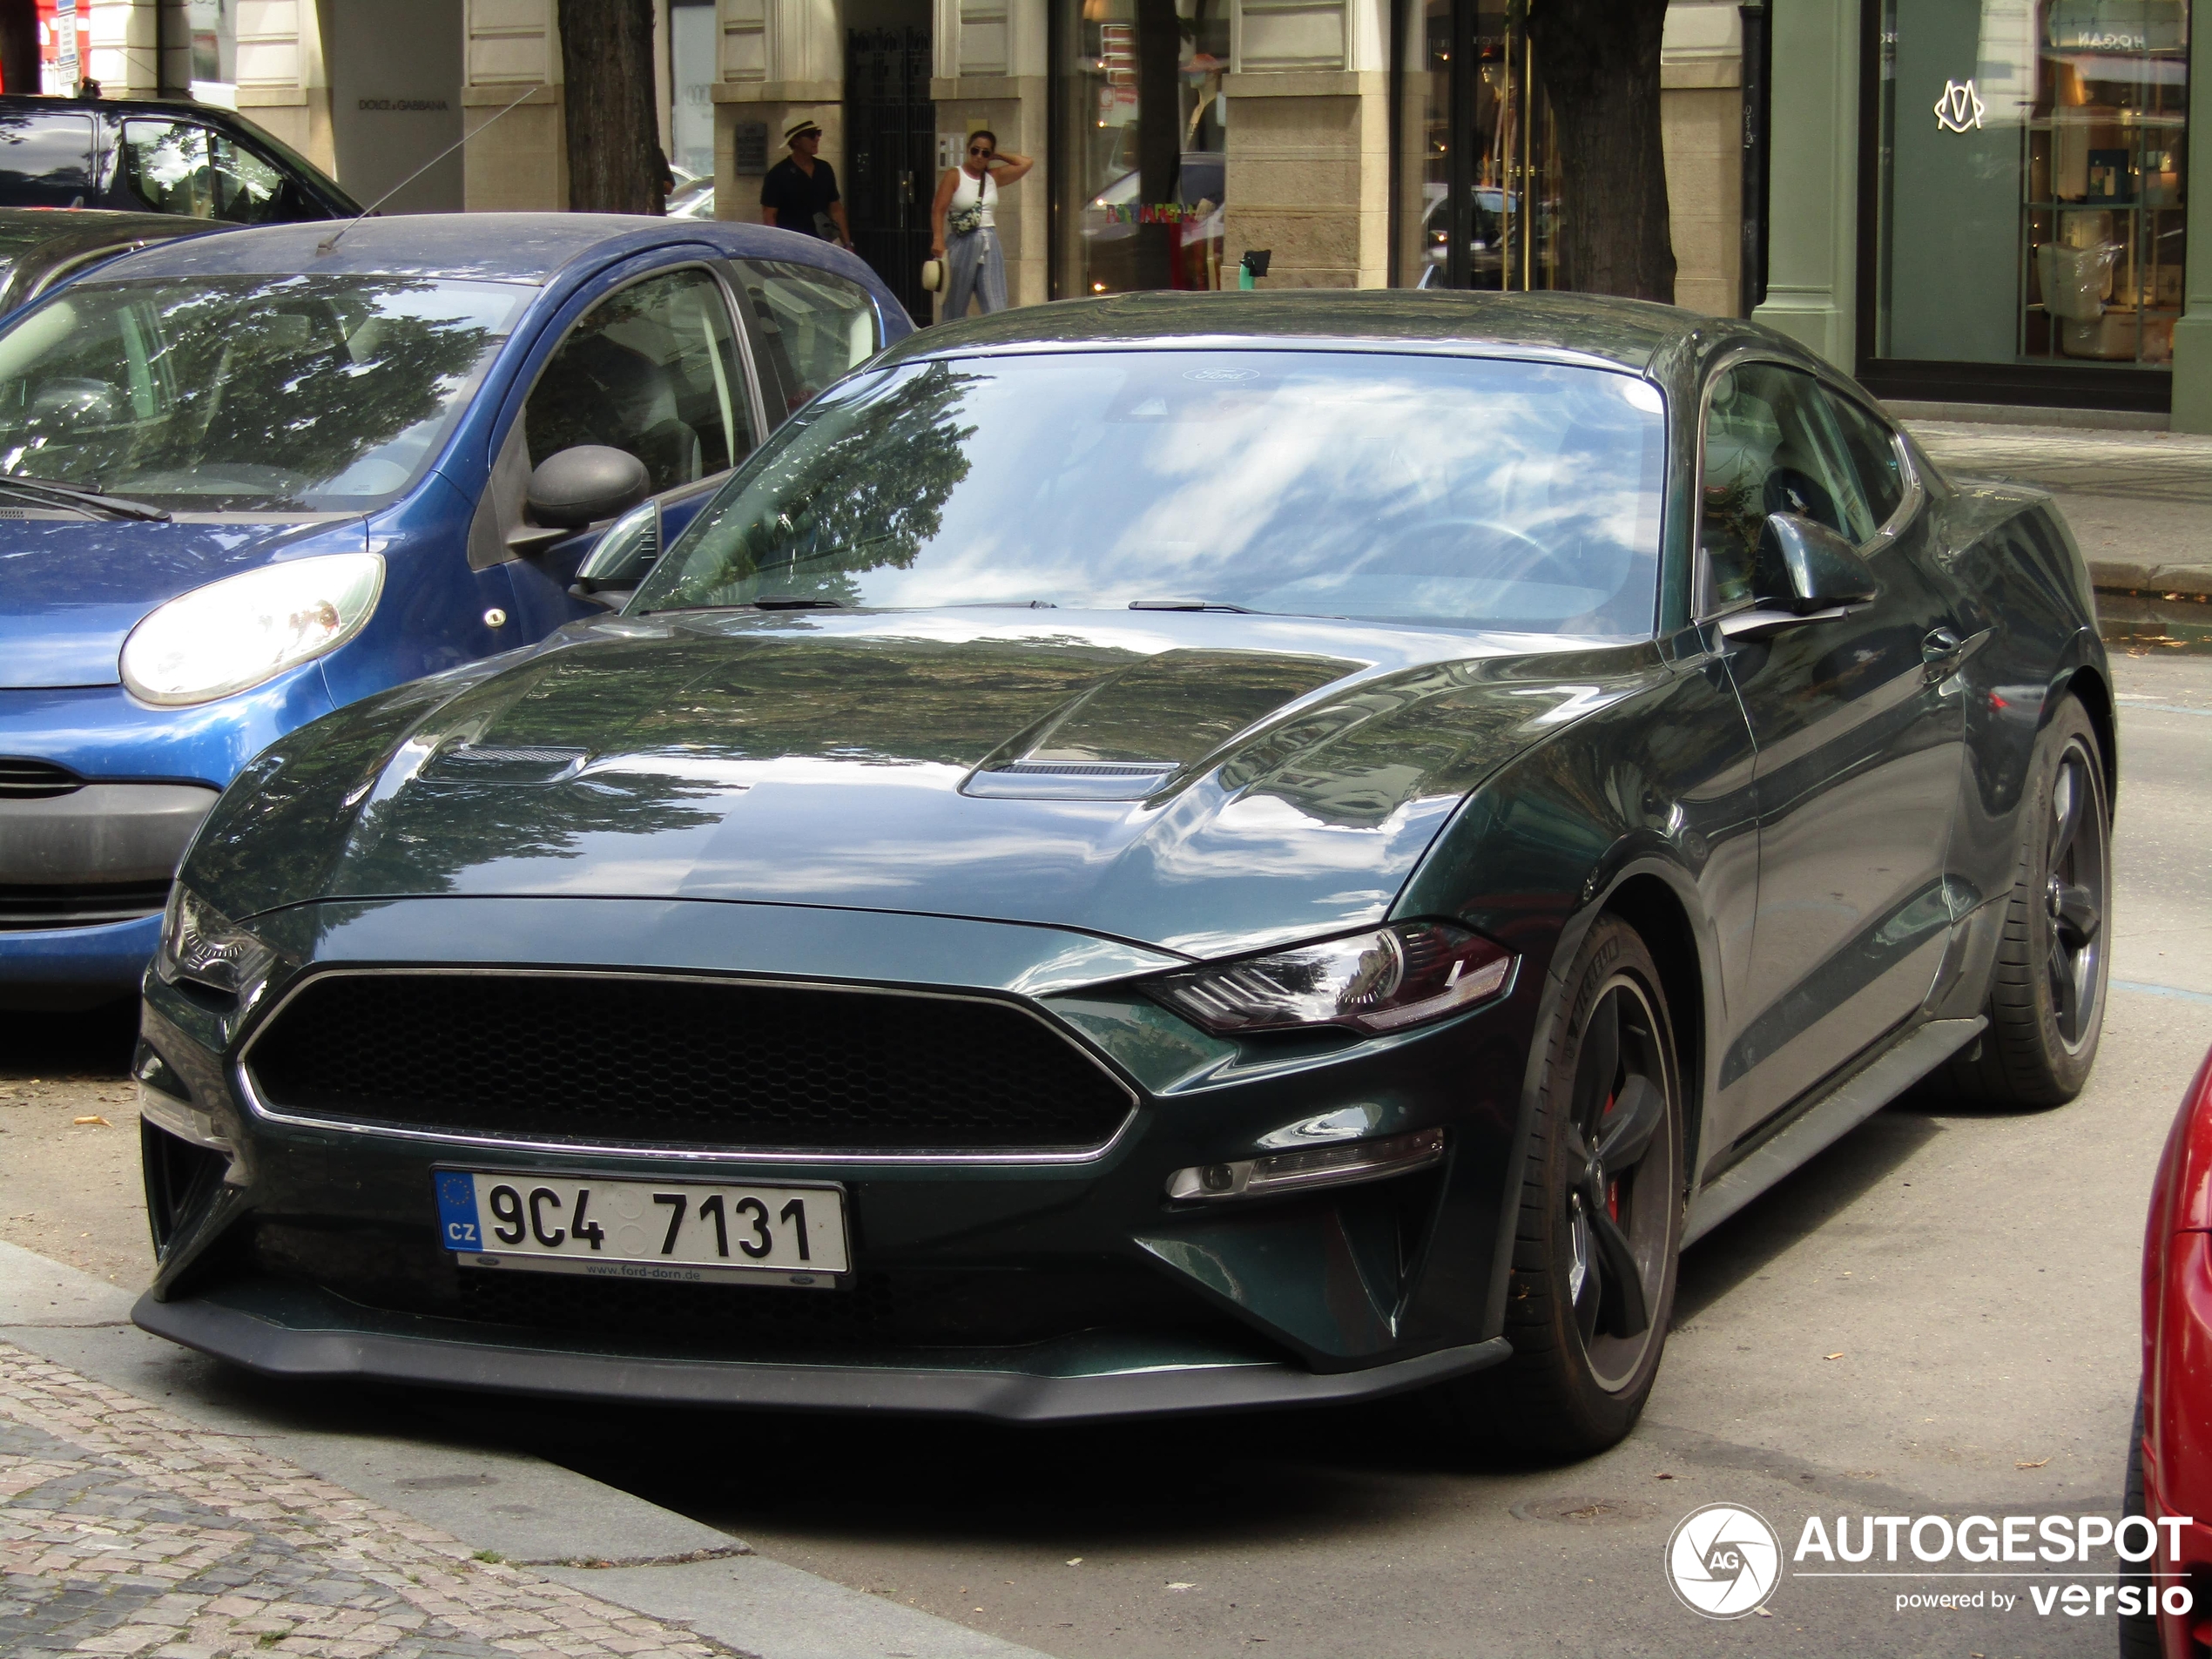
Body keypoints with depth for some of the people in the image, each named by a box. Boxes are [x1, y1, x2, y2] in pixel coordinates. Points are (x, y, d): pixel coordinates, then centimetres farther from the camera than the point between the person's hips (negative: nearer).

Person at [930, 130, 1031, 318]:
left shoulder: (994, 177, 13)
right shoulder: (954, 176, 1)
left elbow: (1026, 163, 14)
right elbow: (938, 210, -8)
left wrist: (998, 155, 12)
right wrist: (938, 239, -21)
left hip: (990, 246, 4)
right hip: (963, 245, -4)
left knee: (996, 310, -7)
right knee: (956, 309, 4)